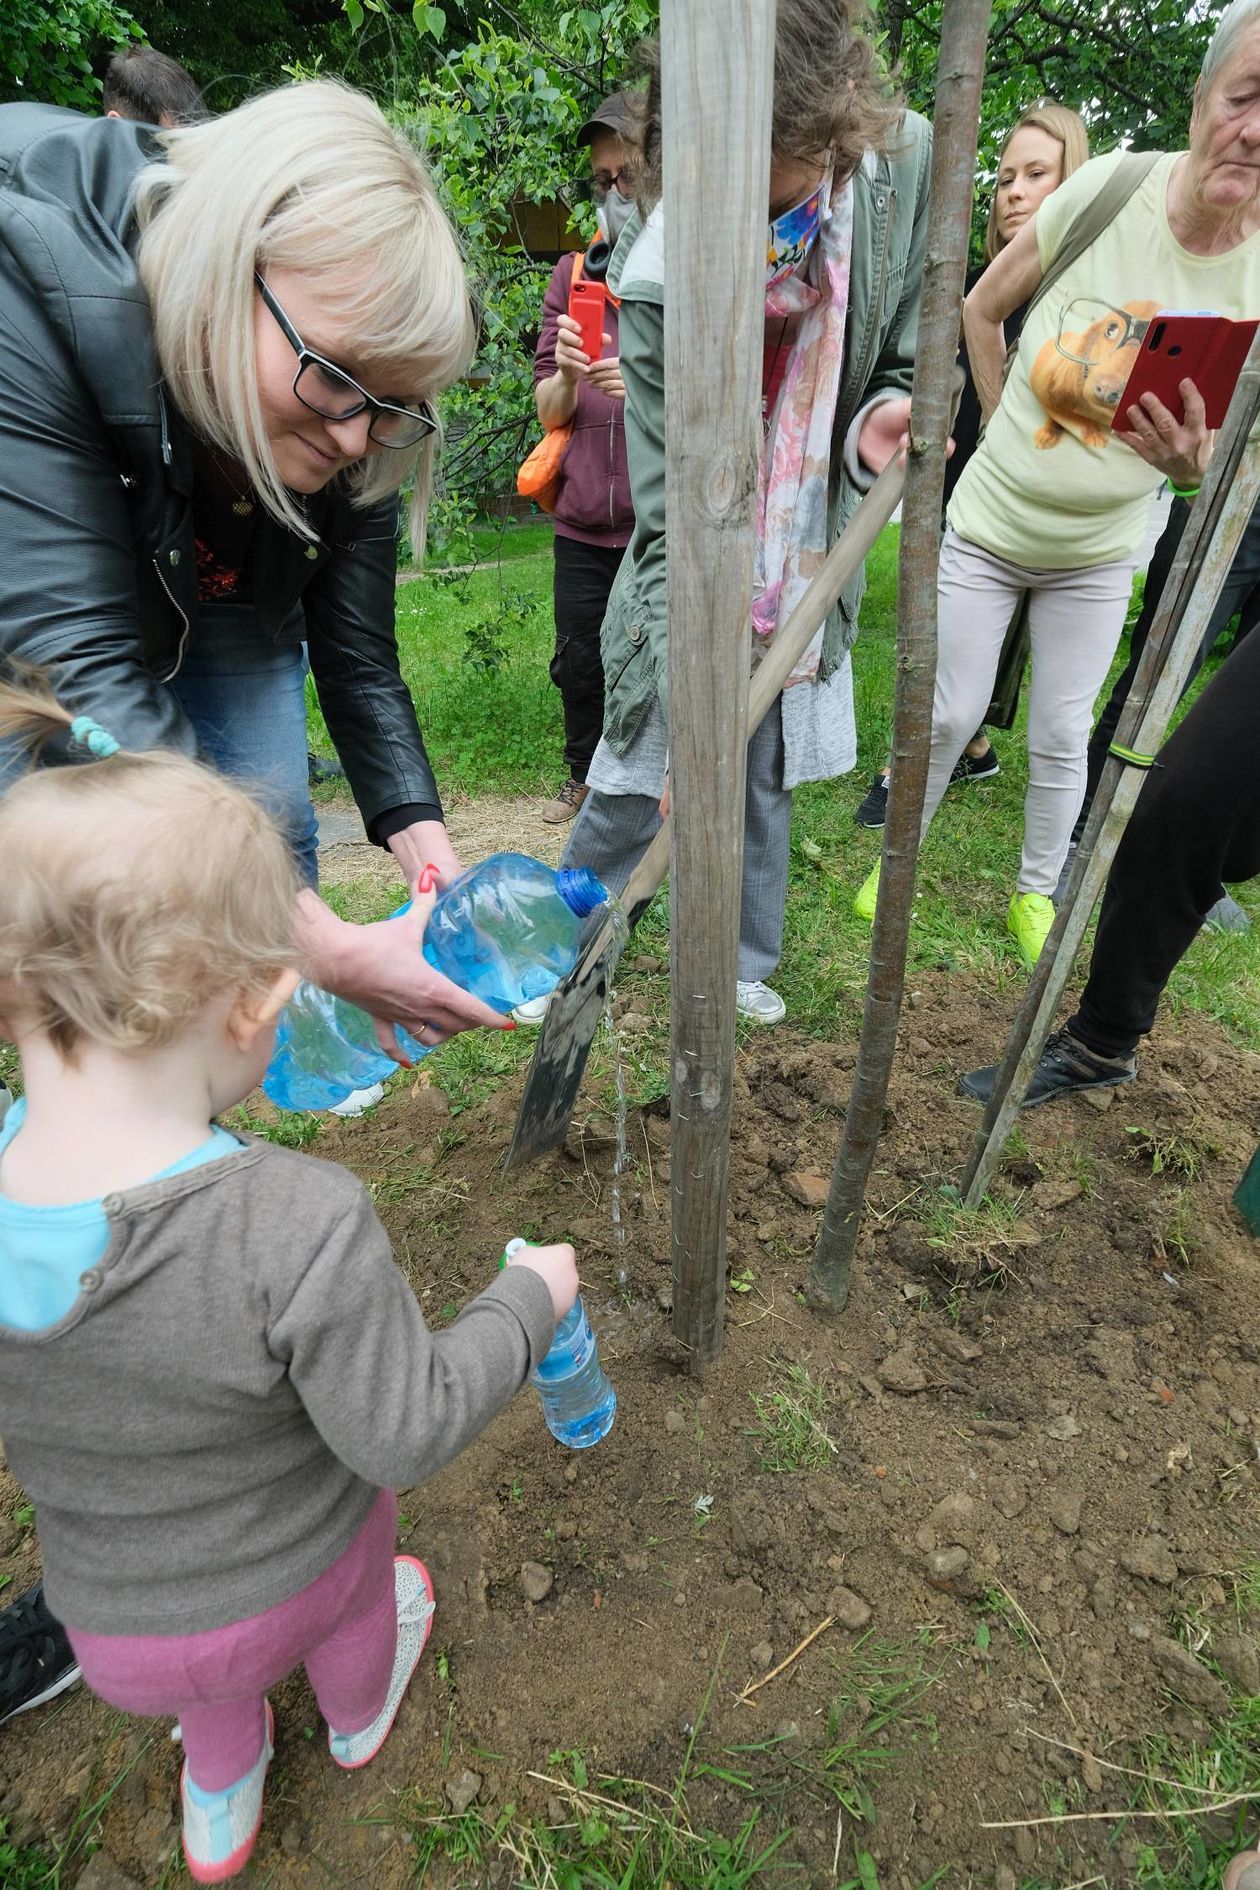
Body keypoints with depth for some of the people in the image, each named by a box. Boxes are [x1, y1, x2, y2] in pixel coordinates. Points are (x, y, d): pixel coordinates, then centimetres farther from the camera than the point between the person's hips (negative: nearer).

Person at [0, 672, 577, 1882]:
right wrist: (526, 1301, -14)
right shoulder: (301, 1226, -42)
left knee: (206, 1671, 38)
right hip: (299, 1581, -1)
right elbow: (409, 1433, -29)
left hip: (112, 1627, 2)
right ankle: (360, 1719, 69)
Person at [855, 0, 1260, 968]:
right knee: (949, 713, 5)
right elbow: (981, 308, 0)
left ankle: (1037, 890, 29)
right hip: (988, 524, -1)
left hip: (1099, 551, 1)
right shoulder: (1108, 186, -16)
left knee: (1062, 734, 8)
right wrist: (1003, 423, 2)